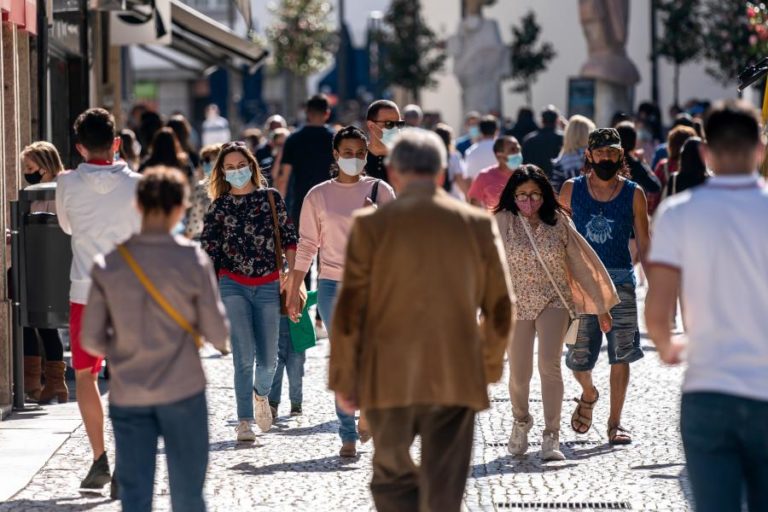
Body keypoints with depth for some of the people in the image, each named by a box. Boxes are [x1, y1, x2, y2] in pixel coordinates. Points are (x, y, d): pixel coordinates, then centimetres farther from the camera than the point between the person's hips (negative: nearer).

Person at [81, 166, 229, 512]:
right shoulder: (193, 260, -8)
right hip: (182, 392, -2)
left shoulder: (108, 264, -2)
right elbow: (217, 334, -7)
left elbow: (92, 339, -1)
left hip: (127, 396, 2)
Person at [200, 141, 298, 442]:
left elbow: (288, 238, 7)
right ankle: (244, 421, -8)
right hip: (233, 285, -1)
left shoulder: (271, 198, 7)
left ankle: (261, 393, 35)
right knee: (244, 354, -13)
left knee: (268, 359, 2)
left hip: (268, 286, 1)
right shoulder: (219, 207, 6)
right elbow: (207, 253, 6)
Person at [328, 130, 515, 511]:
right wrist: (488, 369, 19)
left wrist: (343, 380, 4)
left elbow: (349, 309, -5)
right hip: (456, 380, 1)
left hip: (389, 379, -1)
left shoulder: (371, 224, -4)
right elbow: (501, 309, 6)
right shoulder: (478, 225, 2)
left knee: (393, 479, 15)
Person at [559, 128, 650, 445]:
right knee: (579, 356, 1)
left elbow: (644, 244, 5)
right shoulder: (571, 190, 5)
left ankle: (615, 424, 8)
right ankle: (588, 395, 34)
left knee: (620, 354, -2)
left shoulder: (633, 194, 3)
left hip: (620, 279, 0)